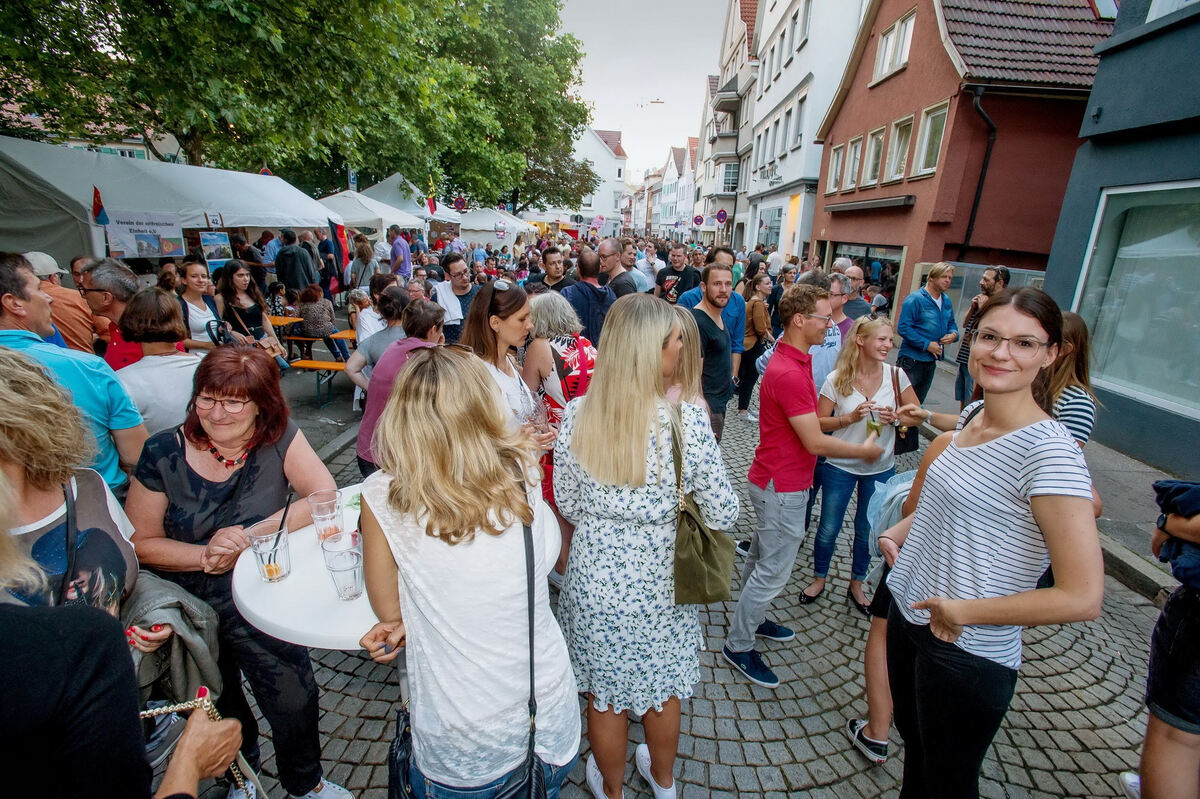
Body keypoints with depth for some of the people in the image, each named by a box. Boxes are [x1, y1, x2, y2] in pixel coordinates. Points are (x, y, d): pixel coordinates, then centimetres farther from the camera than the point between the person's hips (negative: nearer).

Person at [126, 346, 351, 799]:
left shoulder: (279, 438, -12)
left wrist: (248, 536, -23)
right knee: (218, 711, 16)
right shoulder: (164, 454, -11)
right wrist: (205, 555, -20)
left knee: (294, 700, -3)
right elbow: (140, 541, -5)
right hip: (188, 604, 1)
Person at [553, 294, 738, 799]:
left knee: (605, 694, 24)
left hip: (595, 579, 1)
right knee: (663, 685, 27)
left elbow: (566, 503, -4)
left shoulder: (575, 416, -17)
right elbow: (723, 515, -14)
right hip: (661, 582, 0)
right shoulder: (687, 422, -24)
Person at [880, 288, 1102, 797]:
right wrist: (900, 529, 1)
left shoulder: (1048, 449, -24)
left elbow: (1082, 597, -26)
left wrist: (963, 610, -20)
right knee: (914, 744, 29)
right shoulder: (973, 416, 0)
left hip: (968, 656, -6)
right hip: (908, 616, 7)